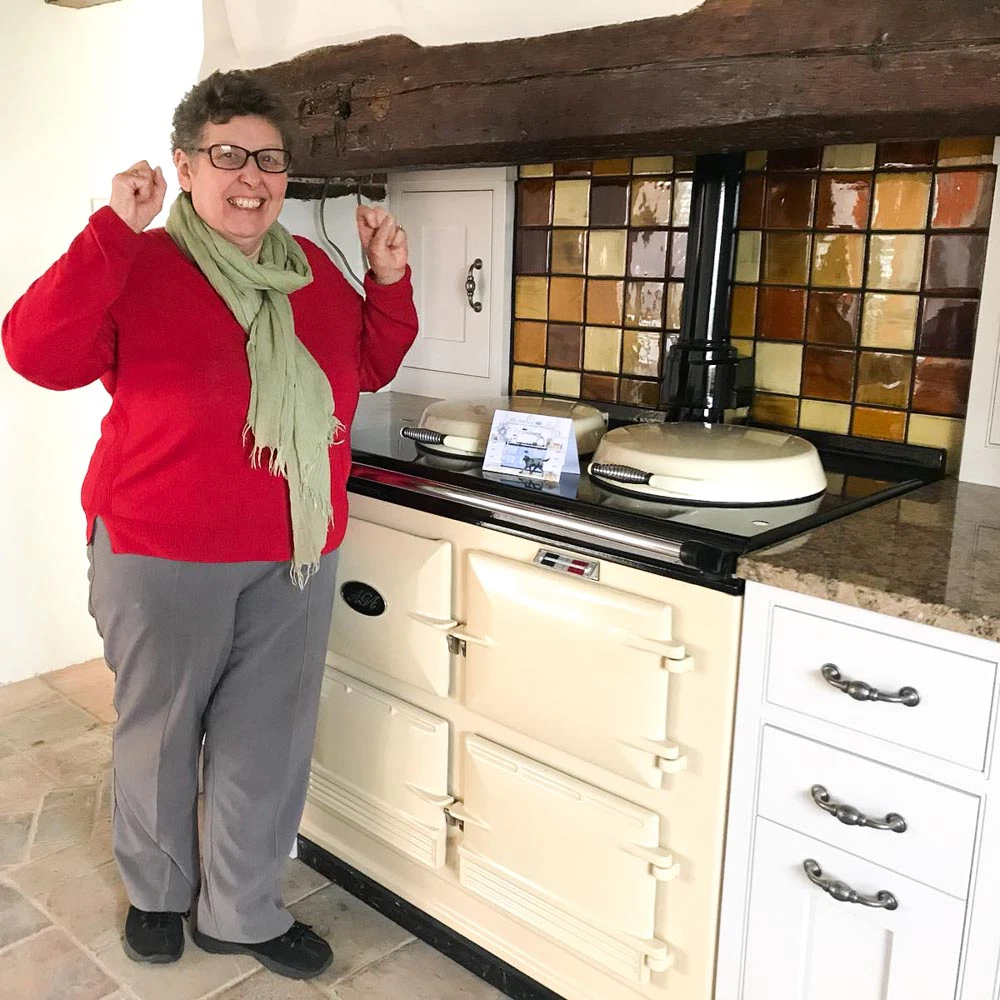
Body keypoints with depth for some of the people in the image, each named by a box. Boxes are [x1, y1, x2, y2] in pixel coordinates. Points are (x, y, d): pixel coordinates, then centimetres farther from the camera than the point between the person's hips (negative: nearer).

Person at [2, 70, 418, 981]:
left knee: (267, 736, 12)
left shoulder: (313, 271, 7)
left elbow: (370, 366, 17)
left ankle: (240, 910, 33)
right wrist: (113, 230, -25)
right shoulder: (138, 267, -9)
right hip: (163, 556, -4)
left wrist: (391, 281, 1)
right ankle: (159, 890, 41)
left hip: (296, 556, 4)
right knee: (161, 727, 15)